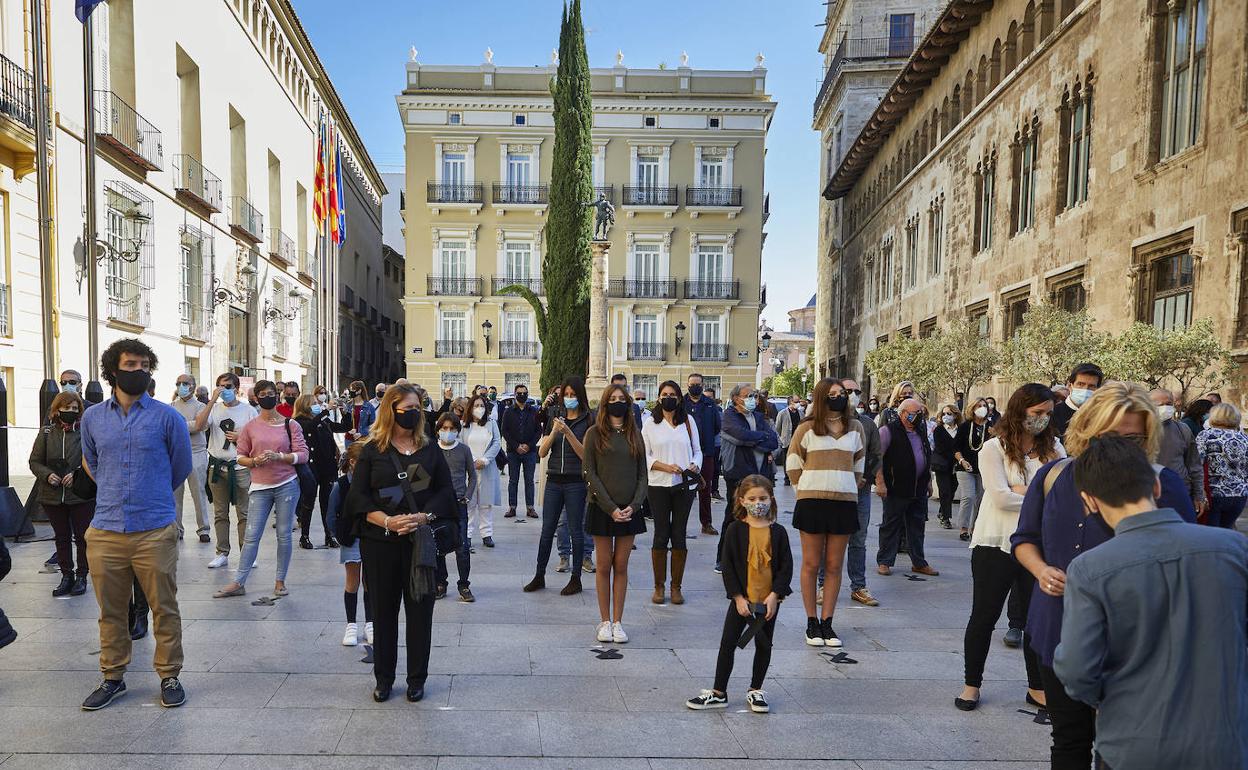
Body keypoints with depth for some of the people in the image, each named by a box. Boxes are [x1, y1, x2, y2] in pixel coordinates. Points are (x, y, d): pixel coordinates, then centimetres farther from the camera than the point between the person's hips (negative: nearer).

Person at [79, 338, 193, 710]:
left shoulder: (167, 417, -3)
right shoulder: (92, 417, 7)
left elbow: (182, 467, 9)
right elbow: (90, 463, 24)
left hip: (155, 531, -3)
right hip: (106, 531, 3)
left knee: (164, 609, 4)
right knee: (111, 612, 13)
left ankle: (169, 676, 18)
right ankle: (113, 677, 29)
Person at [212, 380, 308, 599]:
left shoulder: (290, 425, 3)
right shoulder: (250, 427, 8)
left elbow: (303, 455, -1)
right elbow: (241, 457, 10)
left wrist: (279, 456, -14)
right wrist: (255, 461, -10)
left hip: (287, 485, -1)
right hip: (260, 487, 1)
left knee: (284, 535, 4)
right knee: (251, 536, 1)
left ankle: (280, 581, 14)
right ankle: (238, 583, 9)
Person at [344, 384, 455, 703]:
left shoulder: (430, 450, 7)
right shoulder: (372, 451, 2)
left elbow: (445, 491, 4)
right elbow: (358, 495, -3)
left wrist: (425, 516, -14)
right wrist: (387, 521, -17)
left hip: (422, 541, 1)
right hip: (380, 542, -1)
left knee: (420, 609, 6)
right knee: (383, 610, 10)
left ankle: (417, 679, 20)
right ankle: (383, 678, 25)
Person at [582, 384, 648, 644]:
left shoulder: (635, 434, 8)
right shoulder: (595, 433, -1)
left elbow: (642, 474, 7)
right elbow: (590, 473, -6)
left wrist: (634, 505, -7)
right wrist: (610, 507, -12)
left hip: (629, 510, 2)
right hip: (602, 509, -2)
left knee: (621, 566, 8)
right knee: (604, 566, 5)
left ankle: (617, 622, 16)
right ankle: (605, 621, 16)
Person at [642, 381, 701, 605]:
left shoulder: (688, 421, 9)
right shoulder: (650, 423, 4)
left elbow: (697, 450, 12)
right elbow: (644, 455, 0)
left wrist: (695, 466, -9)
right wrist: (666, 467, -14)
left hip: (685, 485, 1)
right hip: (658, 486, -1)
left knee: (679, 534, 5)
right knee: (661, 535, 3)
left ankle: (676, 586, 17)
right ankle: (659, 585, 16)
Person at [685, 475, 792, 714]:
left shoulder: (778, 531, -3)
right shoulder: (735, 529, -7)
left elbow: (786, 566, -3)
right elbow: (727, 565, -7)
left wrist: (774, 596, -11)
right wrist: (738, 597, -12)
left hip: (768, 600, 1)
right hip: (742, 599, -1)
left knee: (764, 645, 12)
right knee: (728, 643, 4)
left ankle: (755, 690, 30)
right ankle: (718, 693, 17)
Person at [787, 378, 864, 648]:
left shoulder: (855, 427, 8)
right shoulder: (806, 428, 0)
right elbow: (793, 464, 7)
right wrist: (806, 489, 6)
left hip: (844, 502, 2)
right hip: (812, 502, -2)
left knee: (834, 566, 6)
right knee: (811, 564, 4)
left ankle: (827, 622, 14)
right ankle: (812, 623, 13)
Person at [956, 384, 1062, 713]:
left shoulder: (1053, 448, 6)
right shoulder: (994, 448, -6)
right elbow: (1001, 498, -16)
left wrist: (1023, 490, -18)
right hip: (996, 544, -3)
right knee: (984, 616, 6)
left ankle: (1037, 687, 29)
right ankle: (972, 684, 21)